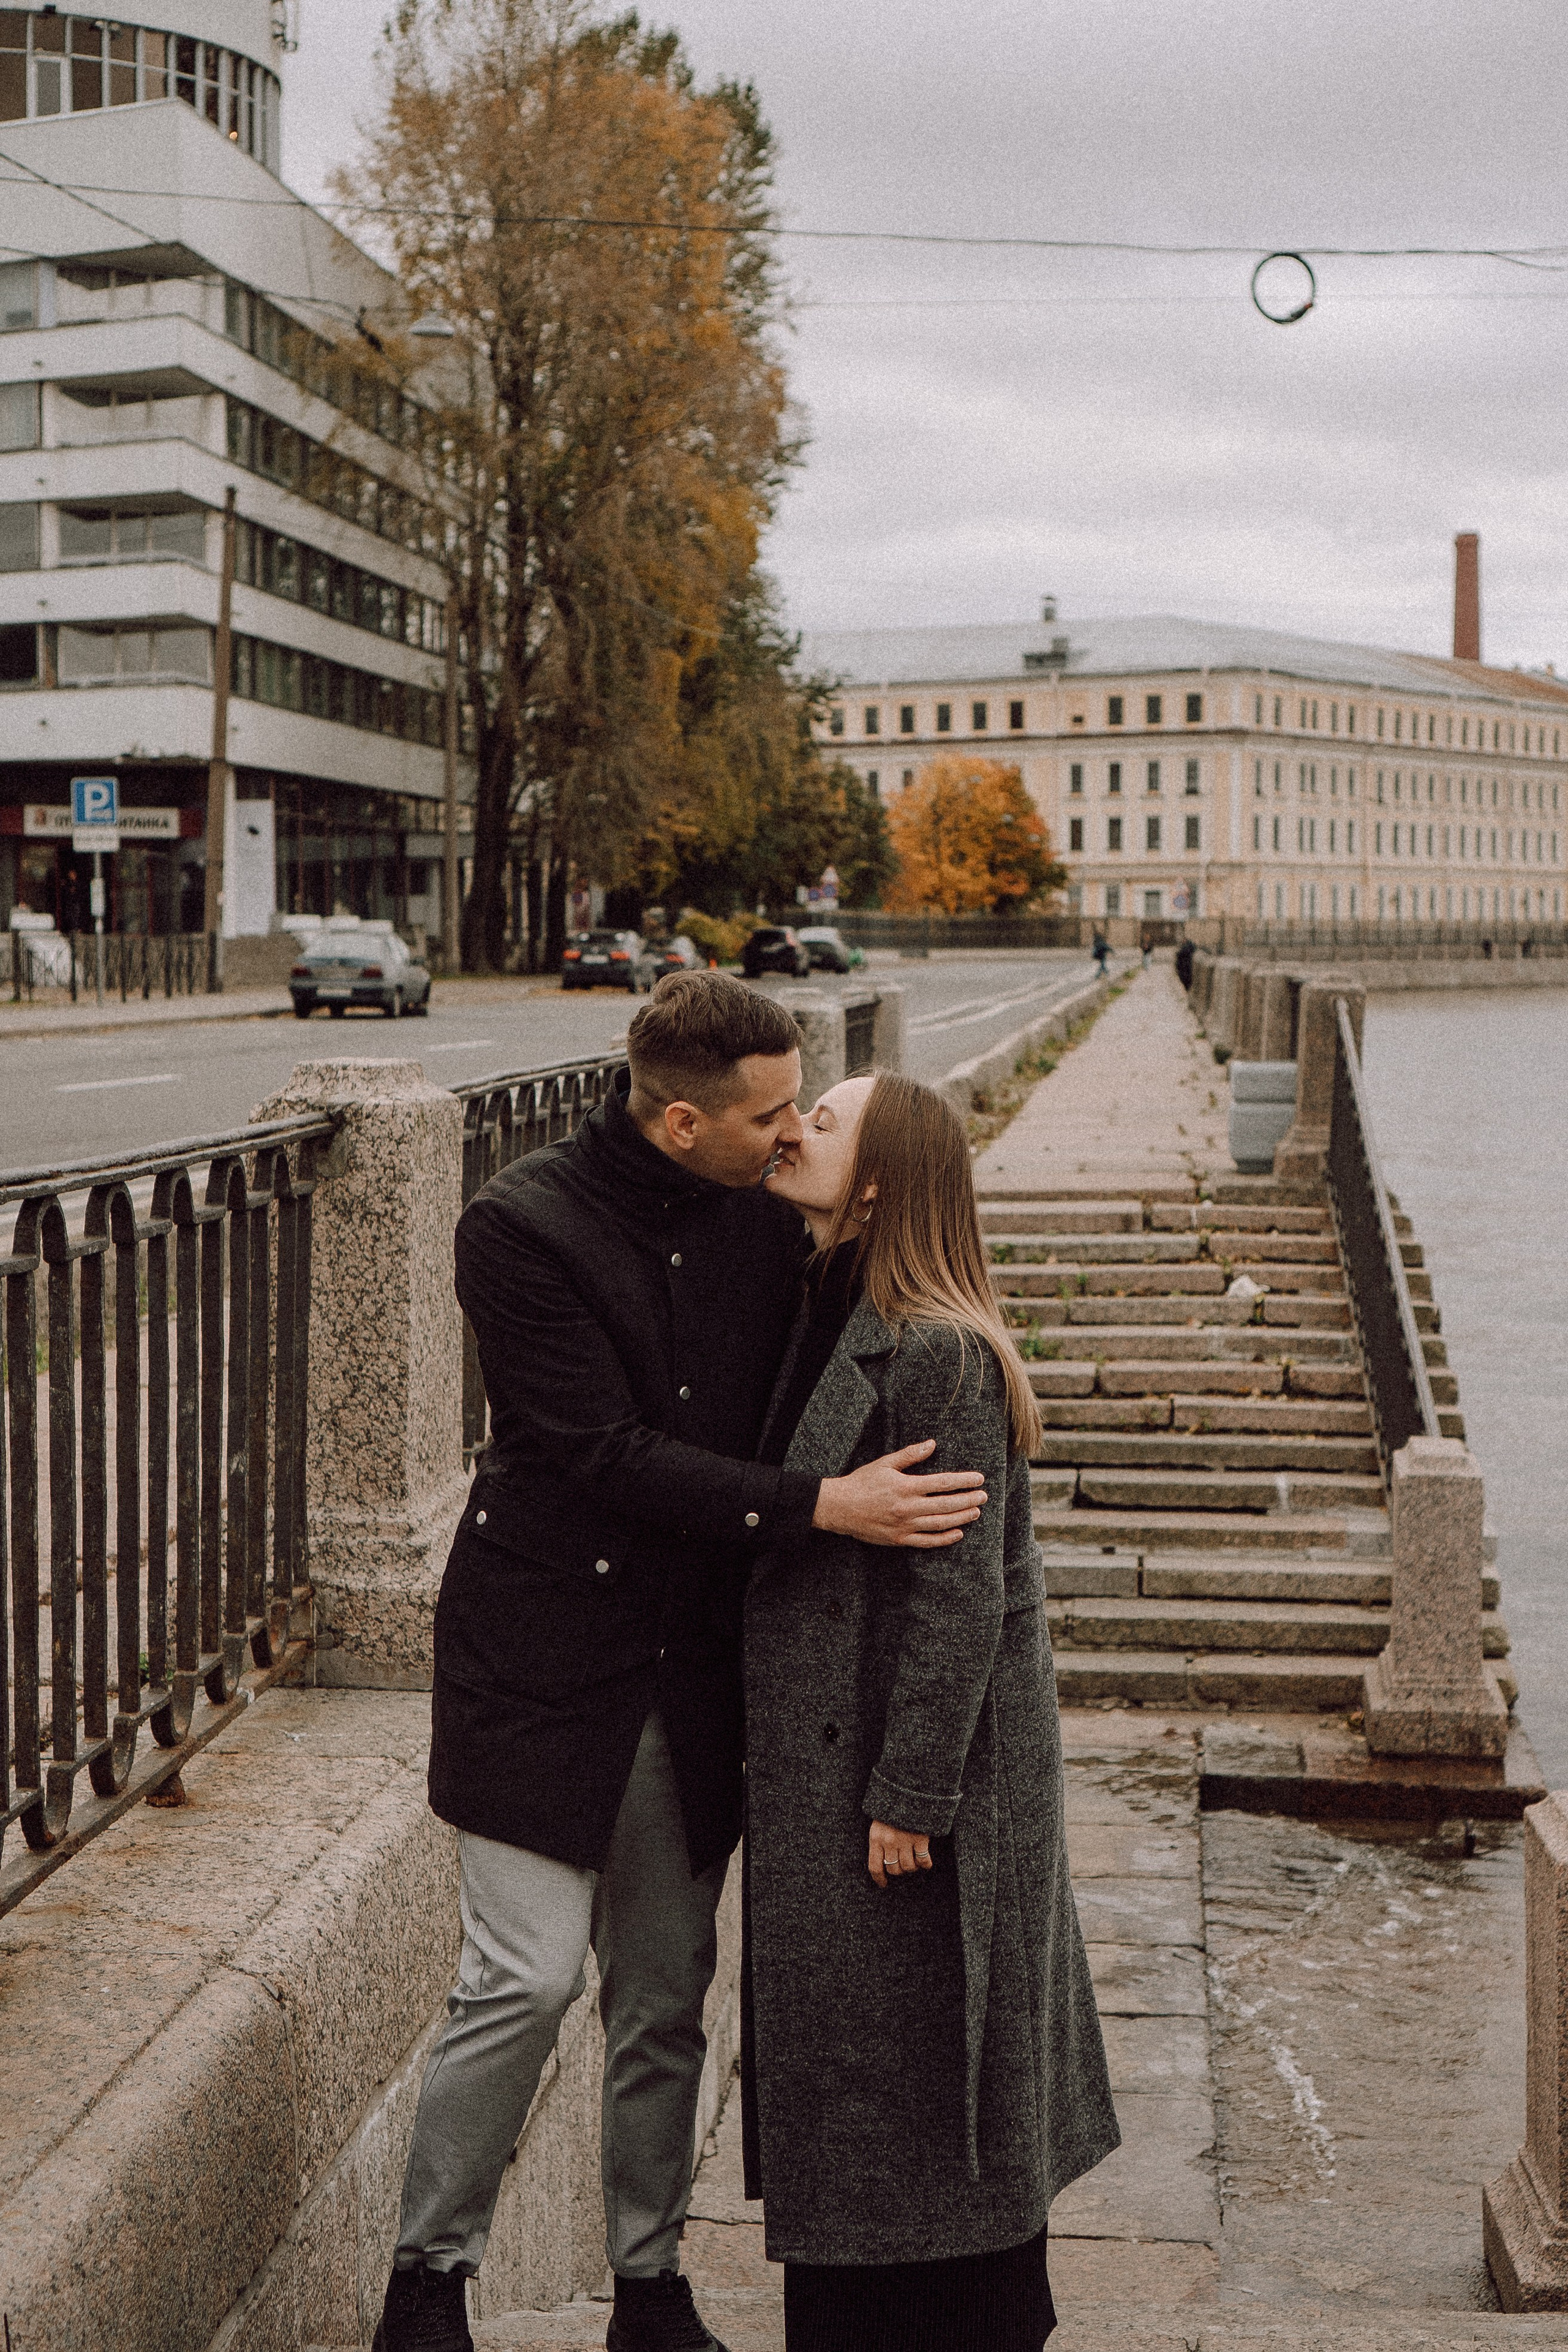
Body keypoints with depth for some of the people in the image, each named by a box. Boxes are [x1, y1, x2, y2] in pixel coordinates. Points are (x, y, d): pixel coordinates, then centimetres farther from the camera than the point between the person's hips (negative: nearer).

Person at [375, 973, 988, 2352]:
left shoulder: (766, 1222, 2)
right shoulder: (522, 1228, -14)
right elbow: (607, 1452, -21)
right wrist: (818, 1508, -26)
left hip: (691, 1668, 5)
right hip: (543, 1660, -5)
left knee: (667, 1995, 11)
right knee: (527, 1980, -5)